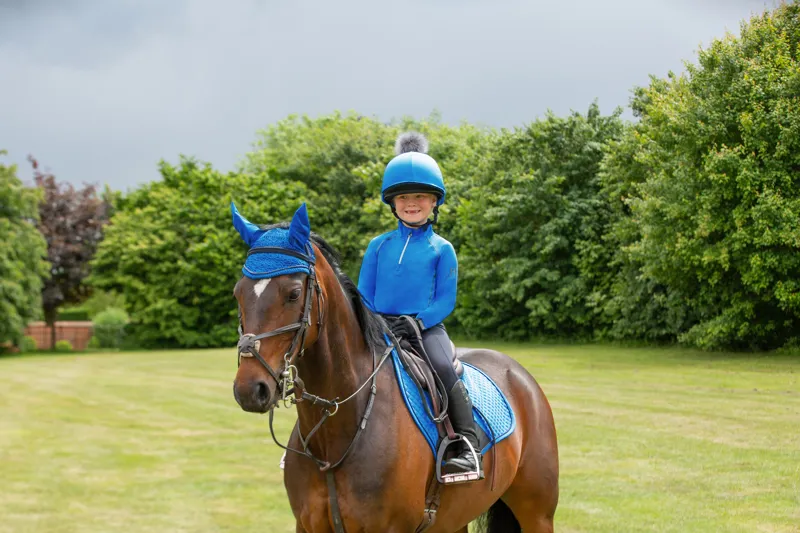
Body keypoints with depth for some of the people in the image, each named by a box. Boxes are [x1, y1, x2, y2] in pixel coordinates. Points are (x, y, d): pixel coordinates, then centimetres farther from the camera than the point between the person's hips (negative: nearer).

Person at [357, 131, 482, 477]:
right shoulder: (379, 246, 12)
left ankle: (467, 446, -28)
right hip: (380, 329, 3)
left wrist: (417, 322, -17)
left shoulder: (441, 249, 5)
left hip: (426, 328, -3)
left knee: (444, 370, -30)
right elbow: (364, 294, 12)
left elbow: (446, 300, -1)